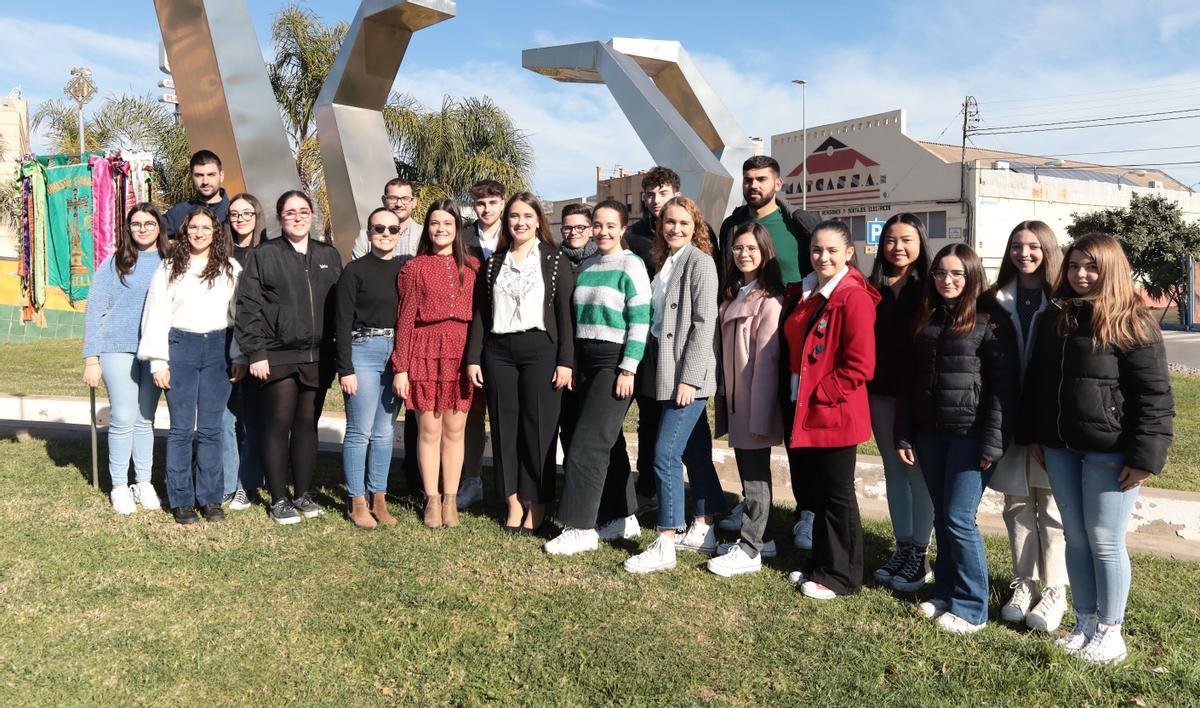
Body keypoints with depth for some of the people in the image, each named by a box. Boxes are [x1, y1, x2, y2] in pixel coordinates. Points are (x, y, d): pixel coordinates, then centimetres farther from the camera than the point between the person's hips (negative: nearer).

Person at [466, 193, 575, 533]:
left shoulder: (555, 260, 3)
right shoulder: (493, 263, 13)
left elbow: (565, 313, -2)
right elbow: (480, 314, 13)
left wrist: (565, 361, -9)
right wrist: (473, 358, 5)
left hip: (540, 350, -3)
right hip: (498, 352, 3)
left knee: (538, 428, -1)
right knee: (505, 427, 5)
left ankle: (536, 505, 11)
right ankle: (514, 502, 15)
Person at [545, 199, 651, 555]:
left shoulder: (630, 265, -6)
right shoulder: (586, 266, 14)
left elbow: (640, 321, -12)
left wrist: (628, 369, -17)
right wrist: (573, 364, 13)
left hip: (614, 363, -7)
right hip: (585, 362, 7)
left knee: (588, 444, -10)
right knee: (606, 442, 11)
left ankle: (581, 529, -3)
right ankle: (625, 518, 22)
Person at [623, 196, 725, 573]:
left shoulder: (700, 262, -9)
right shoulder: (665, 261, 15)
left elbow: (704, 323, -15)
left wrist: (689, 377, -20)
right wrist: (653, 367, 12)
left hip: (689, 373, -8)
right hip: (667, 371, 8)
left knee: (665, 453, -11)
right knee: (695, 452, 14)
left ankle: (665, 545, -4)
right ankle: (703, 530, 24)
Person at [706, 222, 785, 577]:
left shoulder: (769, 299, -12)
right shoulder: (732, 295, 15)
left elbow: (766, 359, -18)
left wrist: (760, 415, -20)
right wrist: (728, 398, 9)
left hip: (756, 399, -8)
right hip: (735, 398, 8)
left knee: (756, 474, 0)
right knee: (747, 468, 14)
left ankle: (749, 550, 7)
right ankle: (756, 537, 25)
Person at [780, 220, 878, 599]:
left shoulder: (854, 298, -13)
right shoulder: (800, 294, 11)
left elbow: (860, 366, -18)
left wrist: (819, 394, -16)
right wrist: (789, 397, 9)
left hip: (834, 414, -8)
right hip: (799, 412, 8)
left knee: (835, 495, 5)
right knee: (808, 491, 16)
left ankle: (840, 575, 20)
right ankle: (821, 564, 33)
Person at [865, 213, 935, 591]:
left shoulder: (930, 288, -5)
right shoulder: (873, 288, 8)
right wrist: (862, 388, 0)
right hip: (880, 393, 5)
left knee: (918, 471, 2)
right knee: (893, 470, 12)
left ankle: (920, 556, 13)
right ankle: (902, 547, 23)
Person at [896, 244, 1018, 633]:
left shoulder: (990, 322, -6)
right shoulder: (925, 320, 12)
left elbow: (1003, 387, -10)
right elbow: (909, 380, 13)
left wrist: (992, 443, -14)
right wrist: (904, 435, 10)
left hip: (969, 435, -6)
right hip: (930, 433, 6)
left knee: (959, 519, -4)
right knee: (942, 517, 13)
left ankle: (971, 608, 9)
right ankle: (945, 594, 25)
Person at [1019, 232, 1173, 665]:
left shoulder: (1132, 323, -9)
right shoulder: (1054, 318, 9)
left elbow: (1154, 394, -11)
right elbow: (1036, 379, 15)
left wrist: (1144, 455, -15)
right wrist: (1032, 434, 12)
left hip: (1109, 450, -6)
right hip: (1060, 447, 6)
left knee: (1105, 542, 2)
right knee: (1075, 538, 13)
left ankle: (1110, 631, 18)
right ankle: (1084, 623, 26)